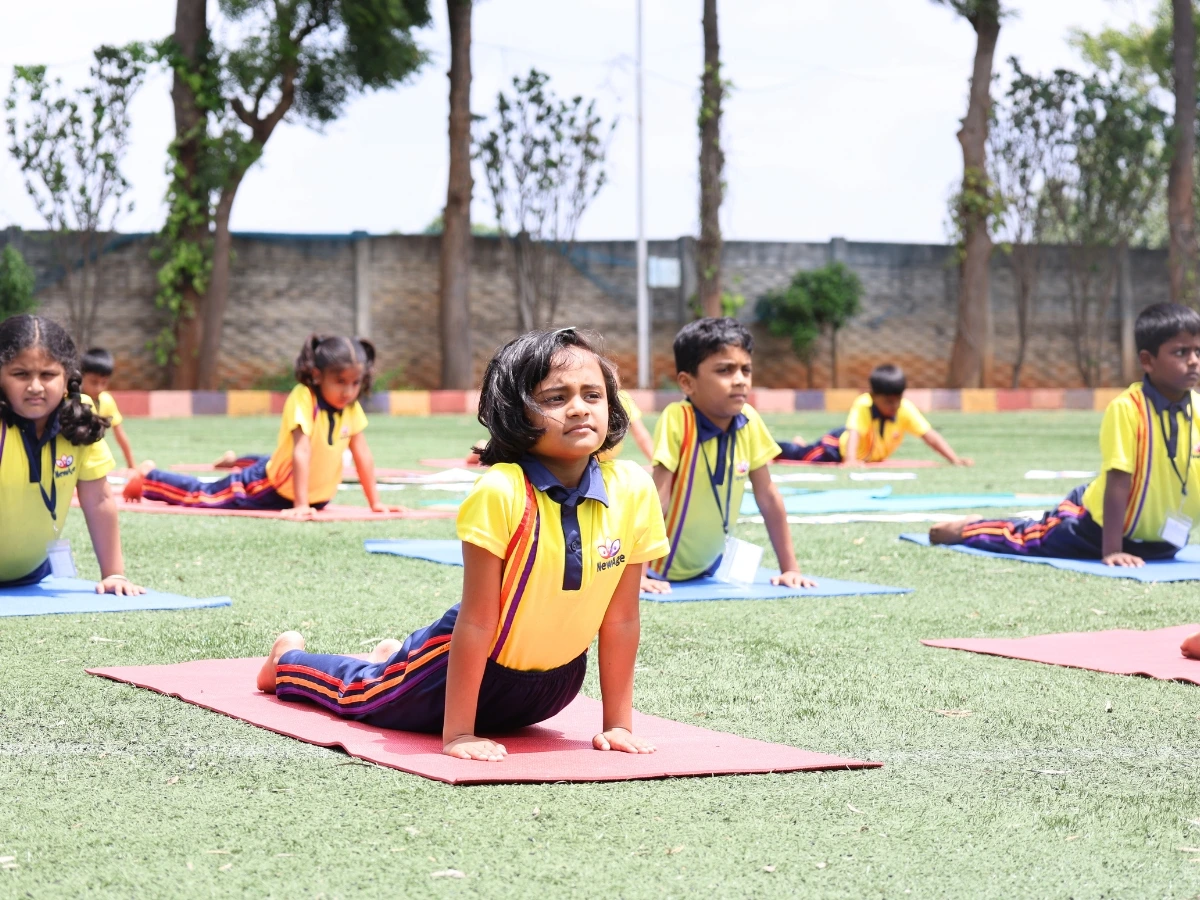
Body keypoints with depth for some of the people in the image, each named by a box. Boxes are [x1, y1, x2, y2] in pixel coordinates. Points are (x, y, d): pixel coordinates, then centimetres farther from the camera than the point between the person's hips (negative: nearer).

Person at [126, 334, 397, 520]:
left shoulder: (352, 407, -11)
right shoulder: (303, 398, -30)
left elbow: (362, 454, -5)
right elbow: (301, 451, -36)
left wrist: (375, 502, -6)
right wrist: (300, 506, -40)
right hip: (272, 489, -7)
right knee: (203, 495, 5)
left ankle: (240, 465, 56)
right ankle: (149, 477, 27)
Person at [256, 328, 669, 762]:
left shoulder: (633, 491, -18)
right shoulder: (501, 493, -30)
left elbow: (620, 619, -9)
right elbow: (476, 621, -27)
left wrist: (618, 724, -5)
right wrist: (458, 734, -24)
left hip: (555, 682, 4)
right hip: (469, 663, -4)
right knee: (361, 695, 20)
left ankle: (390, 657, 57)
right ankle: (288, 659, 52)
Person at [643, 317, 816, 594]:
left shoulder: (749, 421, -10)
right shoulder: (676, 420, -25)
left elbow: (768, 497, -2)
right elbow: (658, 498, -27)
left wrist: (790, 568, -2)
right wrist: (638, 574, -32)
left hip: (708, 568, 6)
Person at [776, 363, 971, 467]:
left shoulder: (906, 410, -31)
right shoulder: (862, 406, -39)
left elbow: (930, 436, -35)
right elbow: (853, 434, -53)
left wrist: (954, 459, -46)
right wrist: (851, 460, -71)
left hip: (873, 458, 5)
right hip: (840, 445, -5)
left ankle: (800, 444, 57)